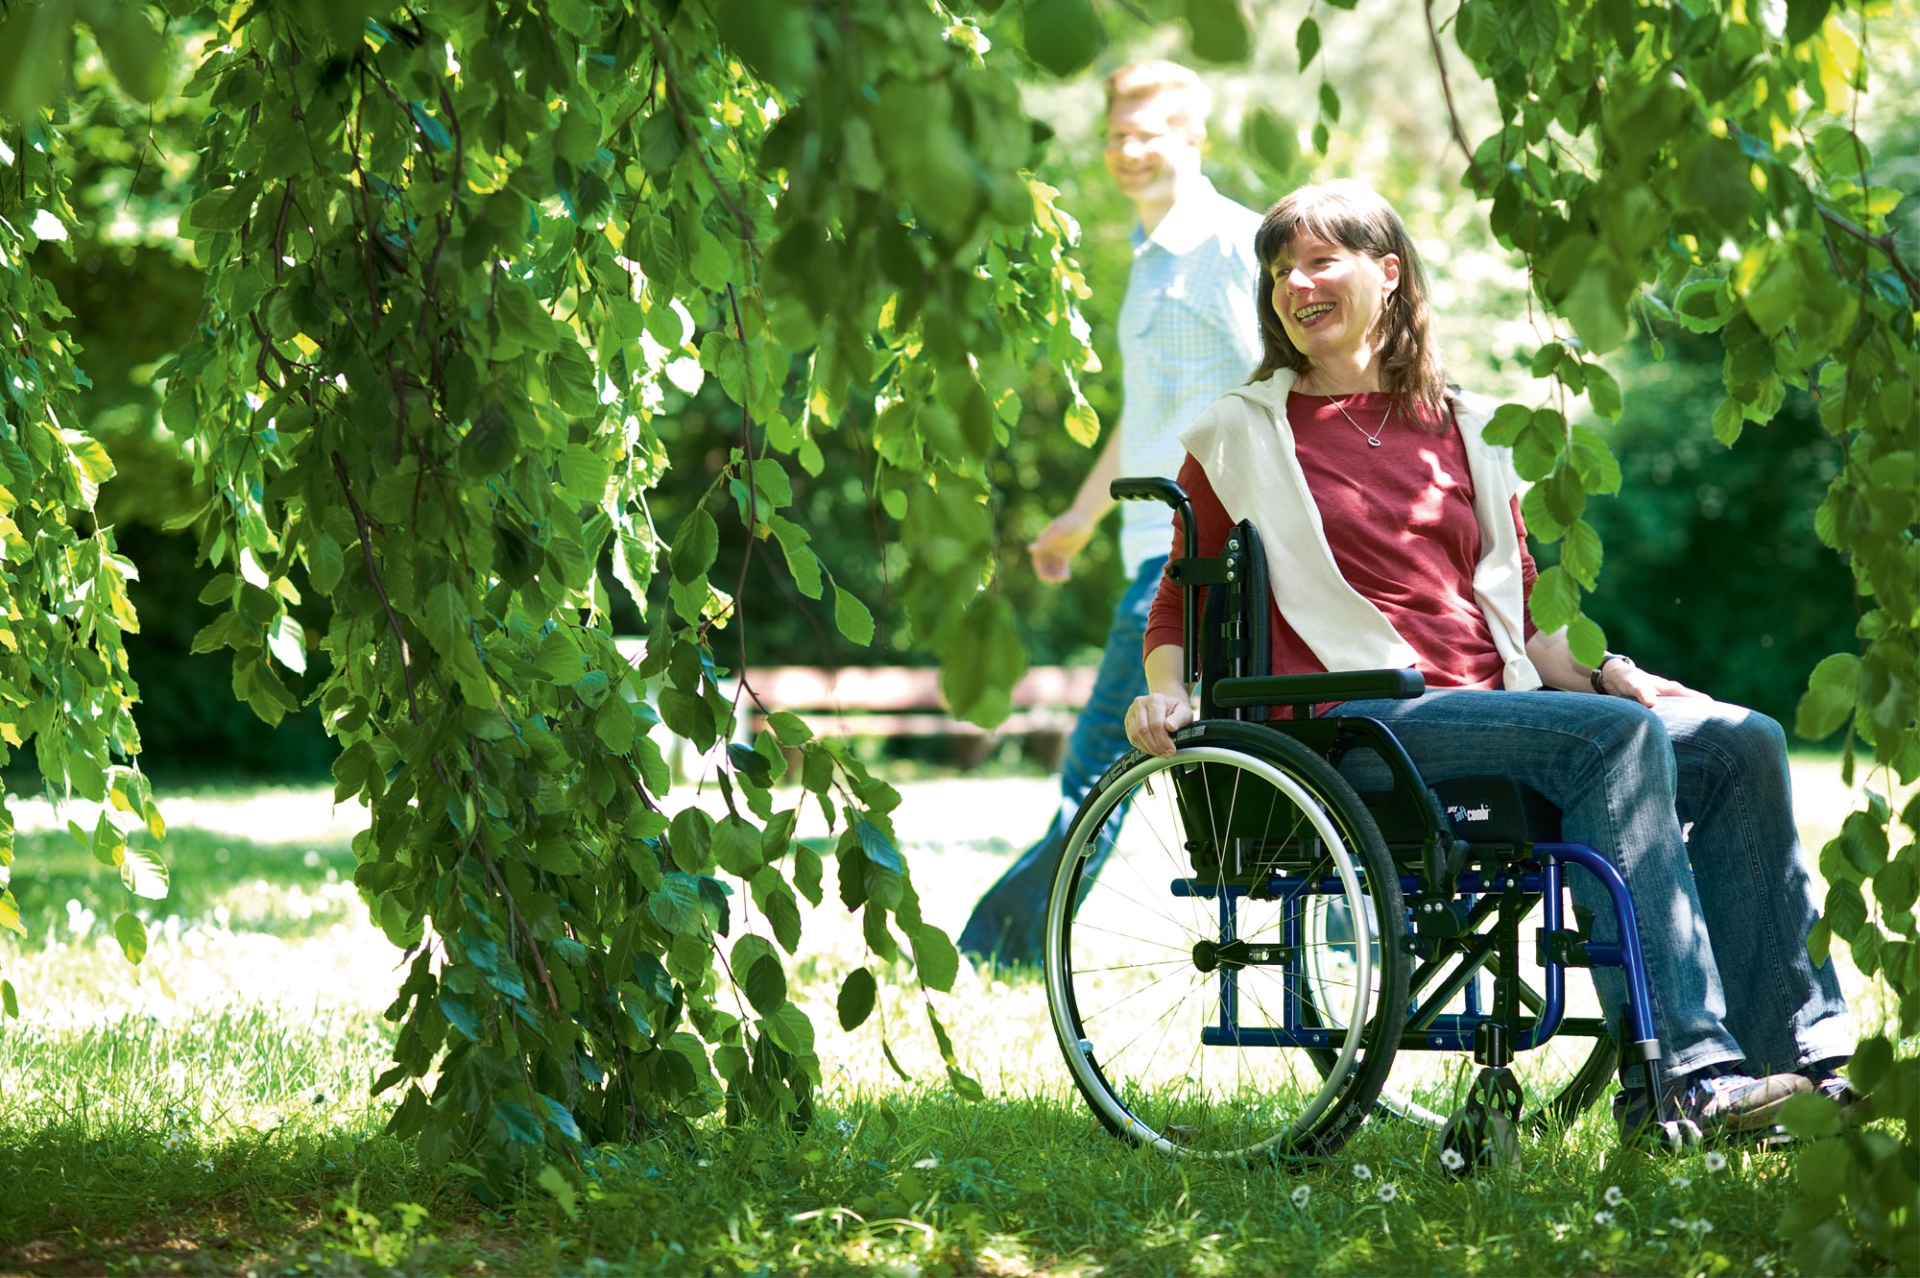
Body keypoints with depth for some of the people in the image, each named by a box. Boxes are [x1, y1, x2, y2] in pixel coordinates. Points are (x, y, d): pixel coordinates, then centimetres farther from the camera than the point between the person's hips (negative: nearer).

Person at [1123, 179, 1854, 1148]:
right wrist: (1166, 695, -10)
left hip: (1494, 702, 6)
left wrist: (1602, 670, 7)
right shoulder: (1241, 434, 11)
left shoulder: (1465, 430, 23)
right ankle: (1677, 1077, -36)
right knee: (1616, 738, -30)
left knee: (1741, 744, -13)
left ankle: (1805, 1063, -15)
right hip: (1356, 722, -6)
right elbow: (1180, 602, 11)